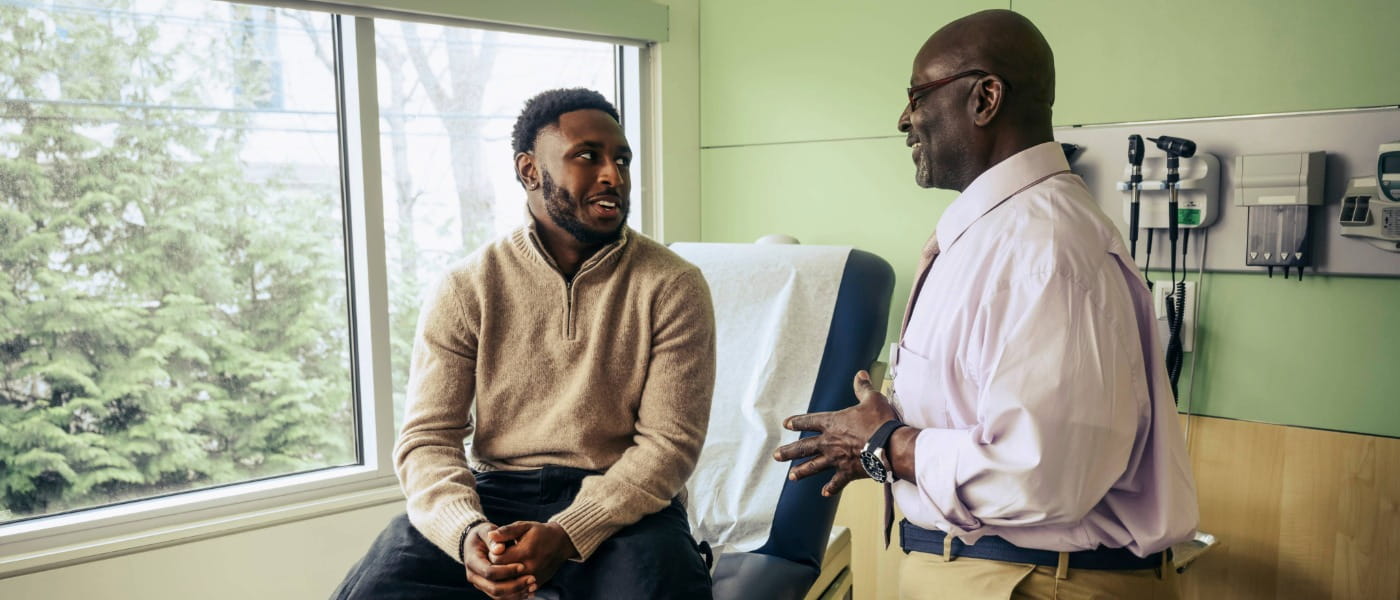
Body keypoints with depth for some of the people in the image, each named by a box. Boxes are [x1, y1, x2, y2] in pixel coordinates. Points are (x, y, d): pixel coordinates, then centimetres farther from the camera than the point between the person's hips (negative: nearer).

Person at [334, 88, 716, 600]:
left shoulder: (673, 287, -3)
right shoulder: (465, 288, 2)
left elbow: (669, 441, -7)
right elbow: (427, 437, -2)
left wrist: (566, 535, -21)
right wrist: (466, 531, -24)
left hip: (620, 502, 0)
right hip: (490, 494, 1)